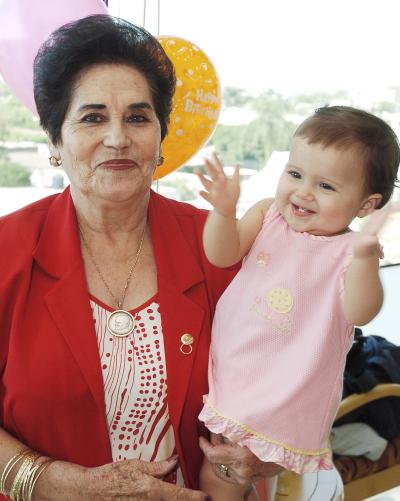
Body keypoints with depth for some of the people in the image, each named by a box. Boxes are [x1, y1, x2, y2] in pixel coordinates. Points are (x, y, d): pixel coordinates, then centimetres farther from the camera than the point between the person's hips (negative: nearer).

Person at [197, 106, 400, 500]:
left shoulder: (350, 250, -13)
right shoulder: (267, 215, -1)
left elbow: (359, 313, -26)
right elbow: (222, 255, -8)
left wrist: (364, 258, -43)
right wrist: (224, 210, -26)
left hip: (284, 396, -4)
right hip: (230, 374, 4)